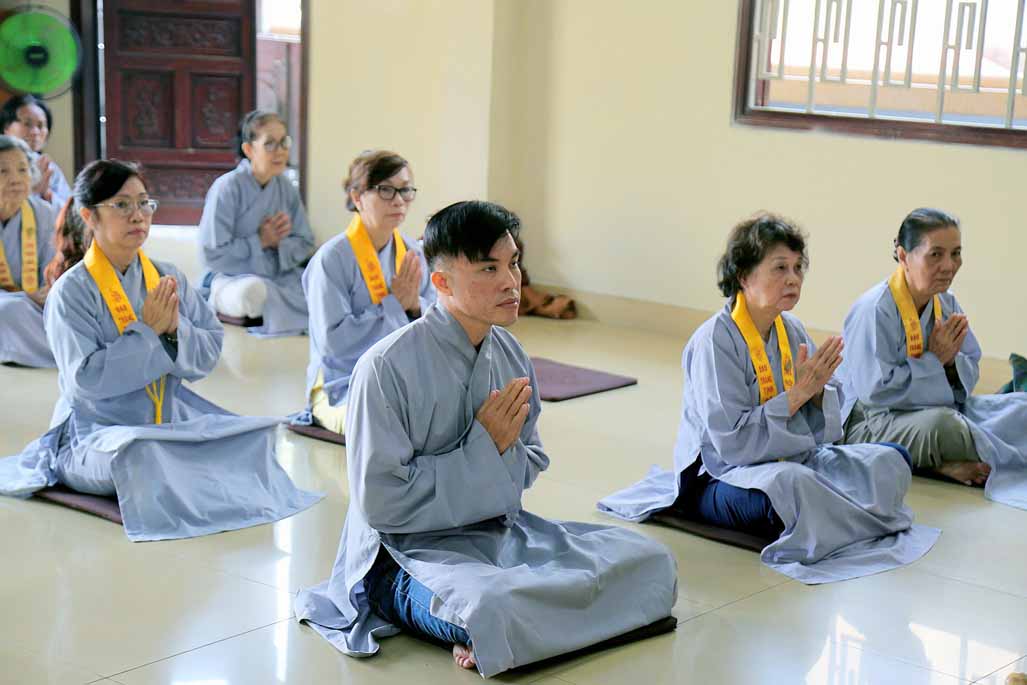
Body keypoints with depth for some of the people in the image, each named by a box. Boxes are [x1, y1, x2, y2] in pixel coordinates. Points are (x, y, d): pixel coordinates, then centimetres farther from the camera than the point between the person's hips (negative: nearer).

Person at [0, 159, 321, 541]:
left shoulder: (169, 279, 6)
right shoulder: (71, 292, -10)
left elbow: (209, 353, 3)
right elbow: (85, 380, -19)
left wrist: (174, 330, -17)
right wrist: (147, 330, -18)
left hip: (172, 419, 6)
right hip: (98, 433, -5)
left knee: (255, 436, -14)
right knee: (143, 458, -38)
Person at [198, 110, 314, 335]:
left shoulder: (286, 188, 6)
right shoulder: (227, 188, -11)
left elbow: (304, 244, 9)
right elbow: (212, 255, -14)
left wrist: (278, 243, -12)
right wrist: (260, 242, -12)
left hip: (280, 278, 6)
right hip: (230, 279, -6)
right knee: (252, 291, -42)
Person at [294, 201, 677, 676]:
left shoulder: (510, 354, 2)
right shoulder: (387, 367, -18)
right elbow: (380, 502, -18)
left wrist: (504, 450, -12)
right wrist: (484, 447, -17)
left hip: (501, 528, 7)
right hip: (411, 547, -7)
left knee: (651, 563, -8)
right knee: (494, 609, -39)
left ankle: (487, 635, -7)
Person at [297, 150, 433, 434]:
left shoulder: (413, 255, 7)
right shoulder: (332, 258, -11)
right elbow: (333, 342, -19)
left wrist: (415, 305, -10)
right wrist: (395, 304, -15)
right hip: (342, 387, -6)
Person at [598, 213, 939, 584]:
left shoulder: (792, 331, 5)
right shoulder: (715, 340, -17)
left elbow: (825, 429, 9)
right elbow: (731, 441, -23)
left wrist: (818, 391, -13)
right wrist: (796, 395, -21)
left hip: (791, 459, 7)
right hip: (718, 477, -7)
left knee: (889, 461, -6)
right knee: (792, 485, -37)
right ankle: (854, 522, -9)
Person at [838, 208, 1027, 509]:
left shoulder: (946, 303, 5)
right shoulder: (874, 309, -20)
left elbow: (969, 374, 10)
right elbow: (876, 391, -23)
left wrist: (951, 361, -14)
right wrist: (933, 359, -18)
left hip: (939, 408, 8)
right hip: (870, 424, -8)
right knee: (941, 423, -37)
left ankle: (941, 464, -16)